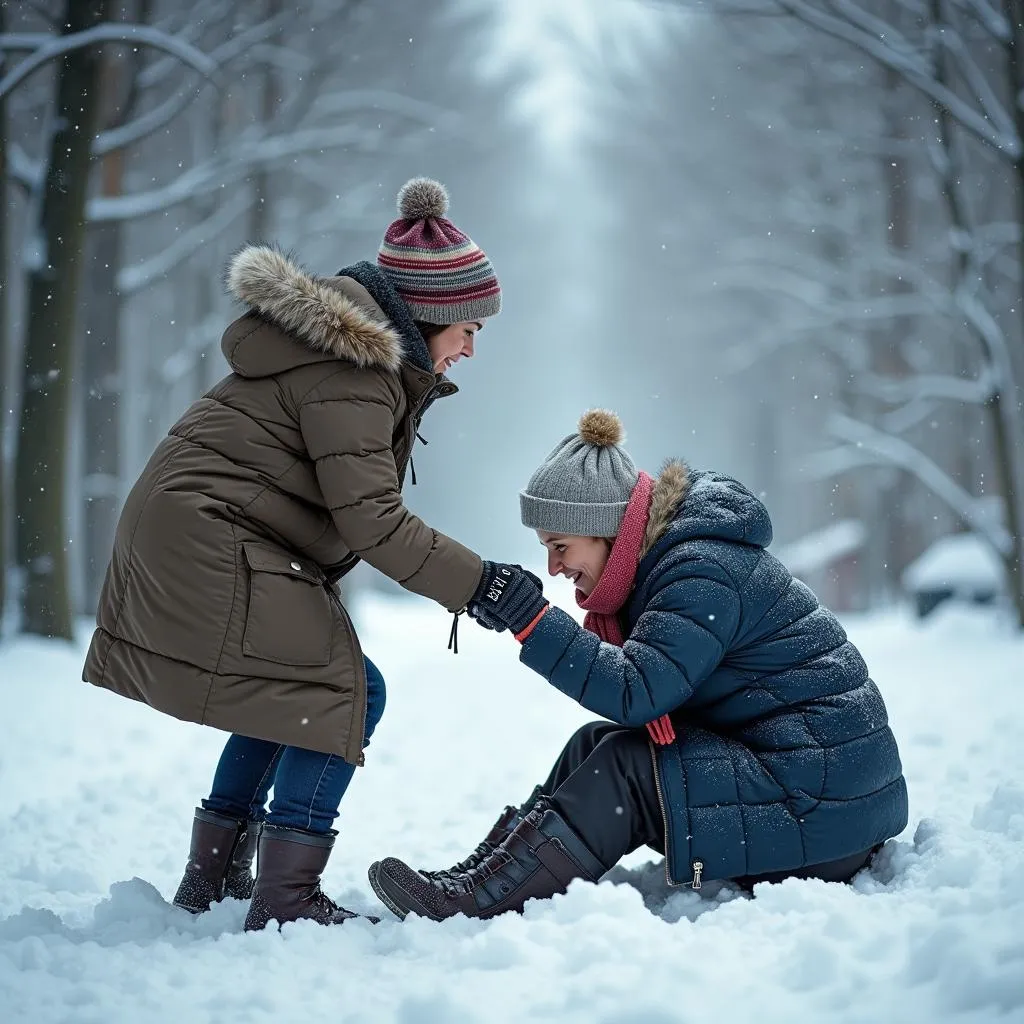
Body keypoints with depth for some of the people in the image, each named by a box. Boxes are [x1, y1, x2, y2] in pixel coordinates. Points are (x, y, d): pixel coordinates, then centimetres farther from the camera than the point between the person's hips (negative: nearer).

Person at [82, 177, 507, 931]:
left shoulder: (358, 349, 14)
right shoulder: (351, 372, -19)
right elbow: (370, 519, -24)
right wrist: (478, 585, -21)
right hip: (209, 548, -11)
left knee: (290, 691, 18)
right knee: (345, 688, -10)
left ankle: (213, 879, 25)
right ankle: (284, 899, -9)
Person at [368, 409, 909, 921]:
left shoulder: (704, 571, -20)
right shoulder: (667, 556, 10)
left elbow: (635, 692, -29)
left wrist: (528, 618, -29)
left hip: (823, 797, -10)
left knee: (623, 766, -19)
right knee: (598, 744, 3)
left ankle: (474, 901, -20)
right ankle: (484, 868, -2)